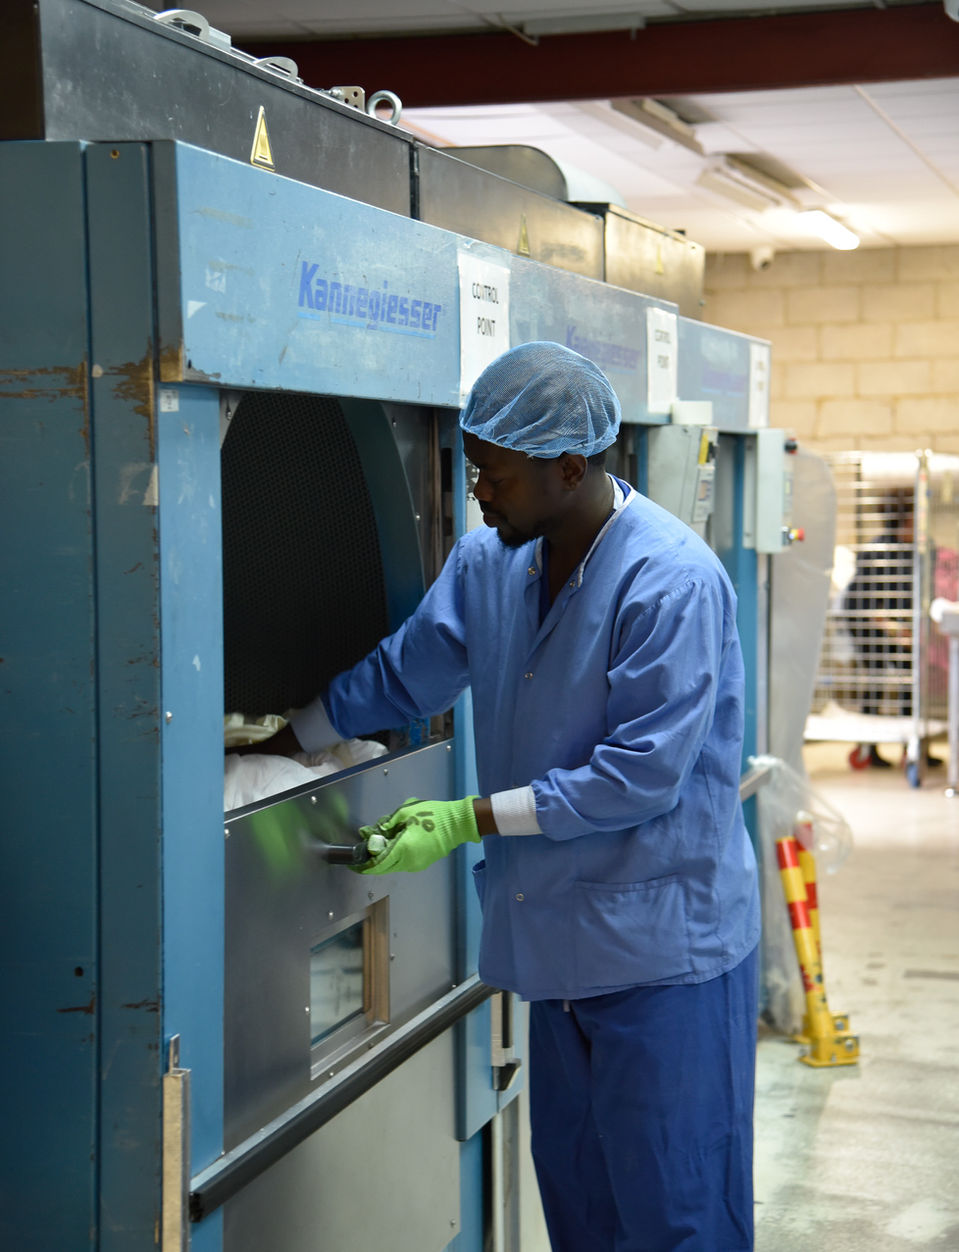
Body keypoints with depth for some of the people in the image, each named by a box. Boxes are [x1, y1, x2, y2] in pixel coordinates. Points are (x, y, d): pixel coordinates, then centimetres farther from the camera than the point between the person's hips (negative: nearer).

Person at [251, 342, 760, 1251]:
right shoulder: (490, 560, 4)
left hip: (662, 945, -7)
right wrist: (272, 750, 15)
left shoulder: (673, 582, -20)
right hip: (559, 933, 8)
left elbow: (642, 773, -22)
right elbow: (400, 675, 16)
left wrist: (470, 820, -21)